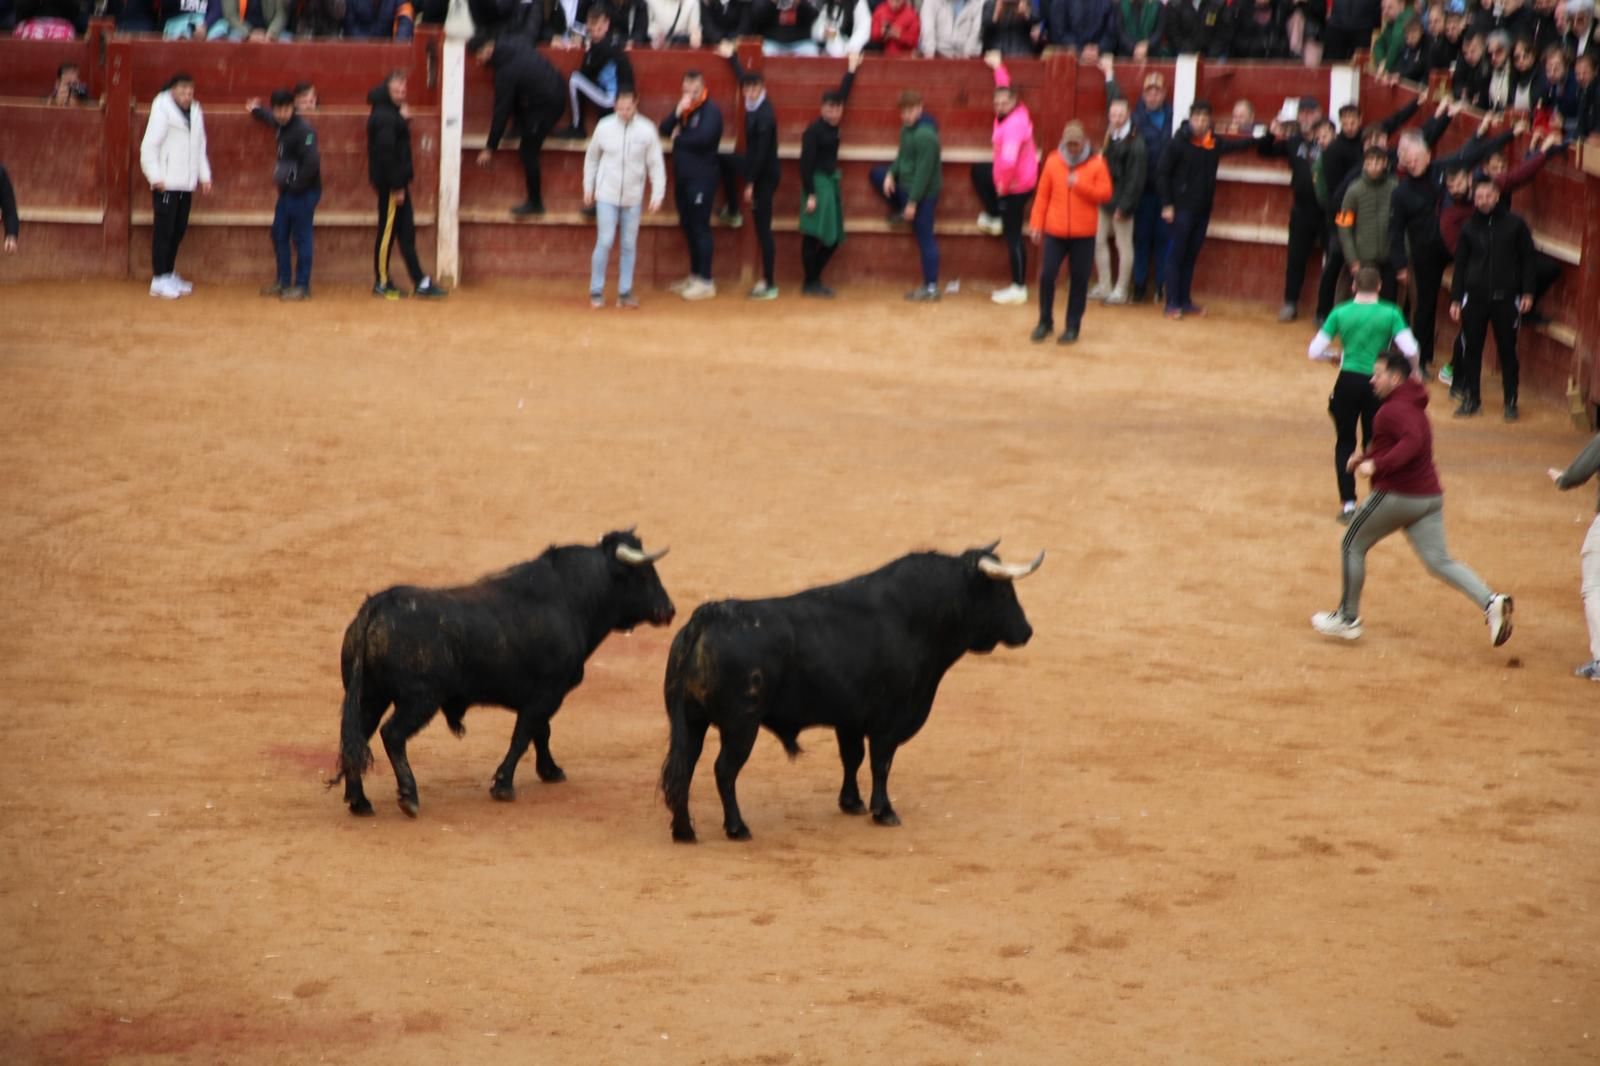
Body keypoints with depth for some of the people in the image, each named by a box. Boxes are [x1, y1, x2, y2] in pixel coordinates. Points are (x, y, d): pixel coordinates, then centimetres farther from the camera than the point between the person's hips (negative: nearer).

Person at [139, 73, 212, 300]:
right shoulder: (162, 110, -9)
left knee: (178, 231, 12)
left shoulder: (195, 111, 11)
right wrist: (156, 177, -16)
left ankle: (169, 275, 23)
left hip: (185, 184, 7)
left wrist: (204, 175, 10)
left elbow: (200, 146, 16)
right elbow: (149, 146, -12)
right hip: (166, 184, -7)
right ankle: (159, 280, 0)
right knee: (163, 231, -4)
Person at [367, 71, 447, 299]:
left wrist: (404, 121, 4)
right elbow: (386, 154, -21)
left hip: (396, 182, 10)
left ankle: (421, 282, 11)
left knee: (406, 232, 9)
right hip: (391, 183, -10)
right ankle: (382, 282, 6)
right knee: (388, 231, -2)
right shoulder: (385, 117, -16)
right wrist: (397, 186, -21)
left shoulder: (391, 113, 14)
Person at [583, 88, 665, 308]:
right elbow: (591, 158, 7)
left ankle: (625, 293, 14)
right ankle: (596, 292, 5)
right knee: (604, 243, -5)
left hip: (633, 198, 1)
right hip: (607, 196, -1)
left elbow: (656, 164, -3)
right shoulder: (604, 127, -5)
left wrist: (658, 194, -7)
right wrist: (588, 188, 9)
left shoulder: (647, 129, -7)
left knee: (629, 246, 6)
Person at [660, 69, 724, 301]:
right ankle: (694, 276, 21)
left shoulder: (711, 111, -9)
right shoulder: (683, 109, 15)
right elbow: (665, 130, 6)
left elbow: (703, 138, -24)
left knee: (700, 227, -8)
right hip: (682, 176, 8)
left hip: (702, 177, -8)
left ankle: (705, 282, -6)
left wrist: (679, 138, -8)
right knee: (687, 226, 12)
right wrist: (677, 113, -11)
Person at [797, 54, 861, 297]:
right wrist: (810, 195, -20)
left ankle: (814, 280, 19)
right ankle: (811, 284, 1)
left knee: (833, 238, 9)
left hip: (832, 181, 9)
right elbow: (806, 163, -16)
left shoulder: (832, 125, 8)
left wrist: (852, 70, 31)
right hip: (818, 183, -9)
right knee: (813, 237, -4)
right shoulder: (814, 131, -14)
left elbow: (842, 94, 23)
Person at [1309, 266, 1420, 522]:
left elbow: (1314, 351, -4)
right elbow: (1410, 351, -15)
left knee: (1345, 443, 12)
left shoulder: (1340, 313, -3)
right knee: (1374, 444, 15)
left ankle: (1348, 503, 5)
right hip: (1377, 384, 0)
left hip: (1347, 382, 0)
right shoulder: (1390, 314, -6)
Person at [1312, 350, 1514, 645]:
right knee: (1439, 562, 2)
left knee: (1353, 546, 11)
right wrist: (1366, 457, 19)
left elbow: (1412, 441, -31)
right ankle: (1491, 601, -19)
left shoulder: (1394, 409, -14)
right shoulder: (1414, 406, 18)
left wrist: (1377, 465, -33)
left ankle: (1348, 618, 18)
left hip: (1395, 496, -9)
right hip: (1429, 496, 9)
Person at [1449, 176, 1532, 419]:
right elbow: (1460, 264, 7)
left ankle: (1511, 402, 12)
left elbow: (1527, 259, 2)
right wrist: (1455, 299, 4)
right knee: (1471, 350, 4)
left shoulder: (1515, 224, -1)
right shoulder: (1469, 227, 4)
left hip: (1506, 298, -2)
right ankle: (1471, 399, 14)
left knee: (1507, 351, 3)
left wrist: (1527, 293, -3)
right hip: (1474, 297, 2)